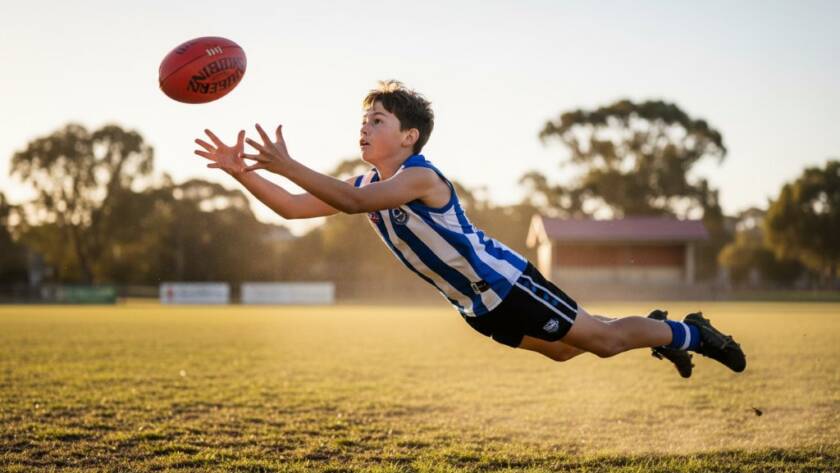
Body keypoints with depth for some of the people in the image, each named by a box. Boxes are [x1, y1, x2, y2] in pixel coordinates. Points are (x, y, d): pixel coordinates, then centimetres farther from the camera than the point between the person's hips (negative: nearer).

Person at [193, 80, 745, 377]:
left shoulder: (420, 176, -26)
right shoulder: (368, 184, 0)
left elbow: (356, 203, -43)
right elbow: (293, 208, -5)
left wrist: (286, 164, -45)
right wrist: (242, 171, -17)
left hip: (507, 284, -8)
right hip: (479, 306, 8)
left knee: (602, 339, 2)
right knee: (563, 349, 24)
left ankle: (690, 334, 25)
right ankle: (663, 330, 44)